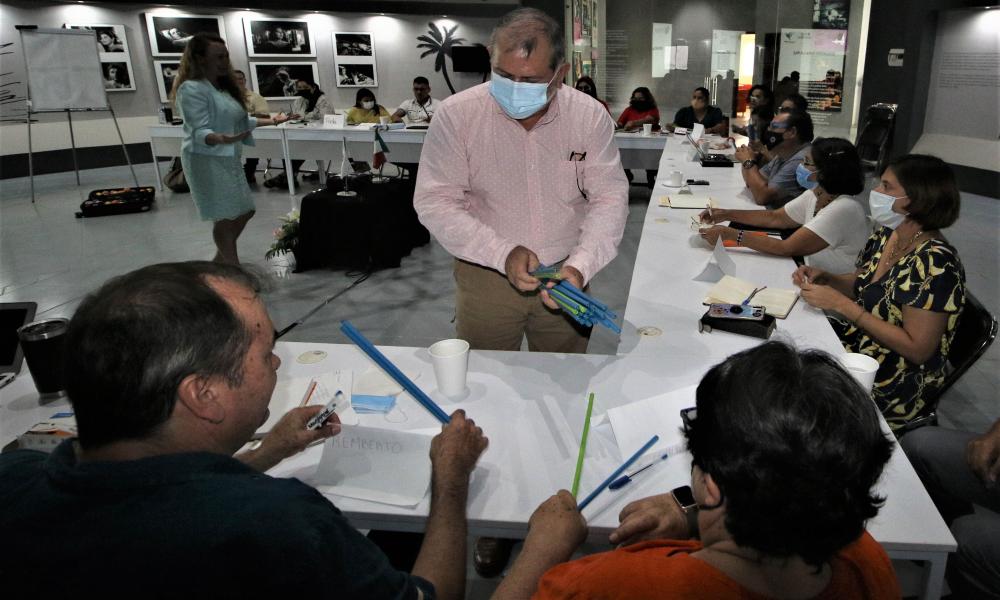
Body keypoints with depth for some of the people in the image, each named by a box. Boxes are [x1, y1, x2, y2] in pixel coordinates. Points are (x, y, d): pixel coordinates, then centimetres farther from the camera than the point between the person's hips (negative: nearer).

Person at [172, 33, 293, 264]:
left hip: (229, 159, 10)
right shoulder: (192, 89, -15)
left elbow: (239, 120, 24)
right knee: (225, 218, -6)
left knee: (244, 211, 13)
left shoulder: (223, 86, 13)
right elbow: (200, 132, -23)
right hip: (207, 161, -9)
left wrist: (272, 121, 27)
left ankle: (219, 263, 28)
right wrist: (221, 139, -43)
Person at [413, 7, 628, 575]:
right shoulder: (457, 115, -15)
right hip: (486, 278, -1)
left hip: (565, 277, 2)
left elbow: (609, 198, -6)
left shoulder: (590, 116, -10)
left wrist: (579, 265, -22)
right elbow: (436, 202, -13)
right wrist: (503, 253, -25)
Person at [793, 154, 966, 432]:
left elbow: (918, 349, -24)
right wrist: (823, 278, -6)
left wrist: (842, 304, -26)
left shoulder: (935, 262, -24)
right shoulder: (885, 235, -1)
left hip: (897, 385, -7)